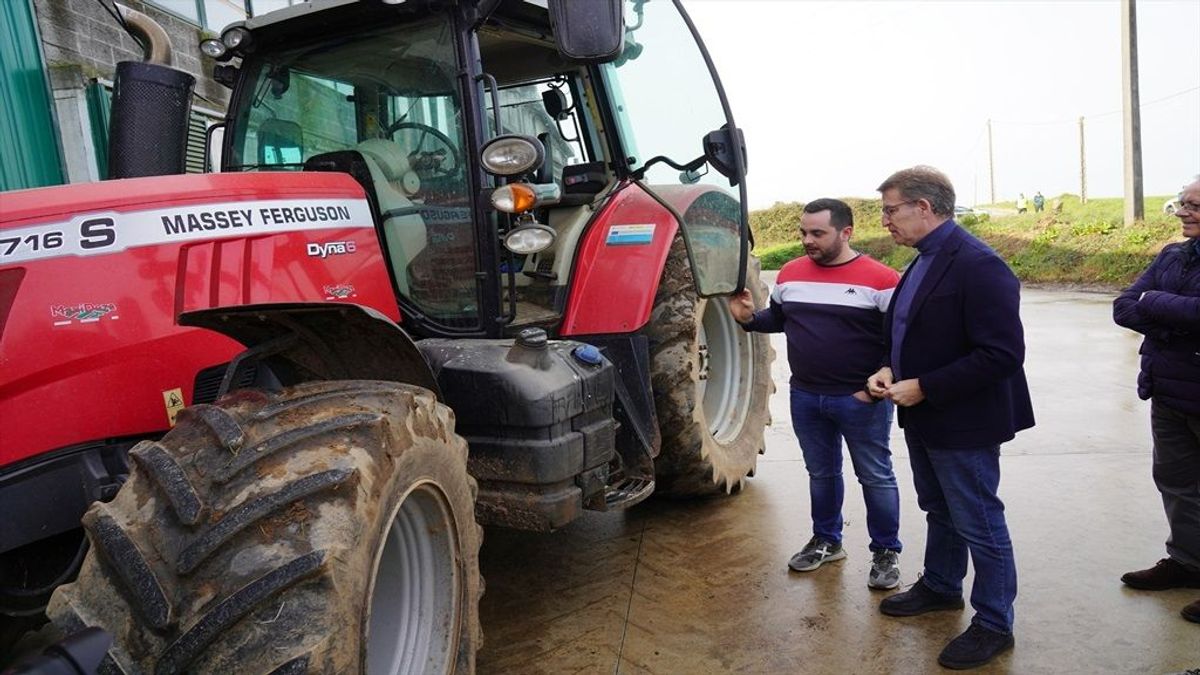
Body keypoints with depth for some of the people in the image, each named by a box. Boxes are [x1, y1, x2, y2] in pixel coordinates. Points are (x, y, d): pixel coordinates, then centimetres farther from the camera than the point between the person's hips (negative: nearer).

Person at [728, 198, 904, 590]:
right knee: (821, 473, 19)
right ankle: (827, 541, 37)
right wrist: (749, 318, -3)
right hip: (805, 397, 5)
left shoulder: (879, 278, -13)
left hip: (861, 400, -5)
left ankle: (886, 552, 25)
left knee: (875, 477, 8)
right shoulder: (791, 274, 3)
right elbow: (778, 320, 17)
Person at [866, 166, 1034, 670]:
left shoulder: (977, 265, -22)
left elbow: (1002, 354, -26)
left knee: (979, 524, 6)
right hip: (923, 416, 9)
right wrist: (889, 369, 0)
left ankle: (993, 624, 23)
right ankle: (940, 587, 43)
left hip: (962, 422, -9)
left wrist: (923, 387, -24)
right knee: (939, 512, 24)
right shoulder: (924, 261, 7)